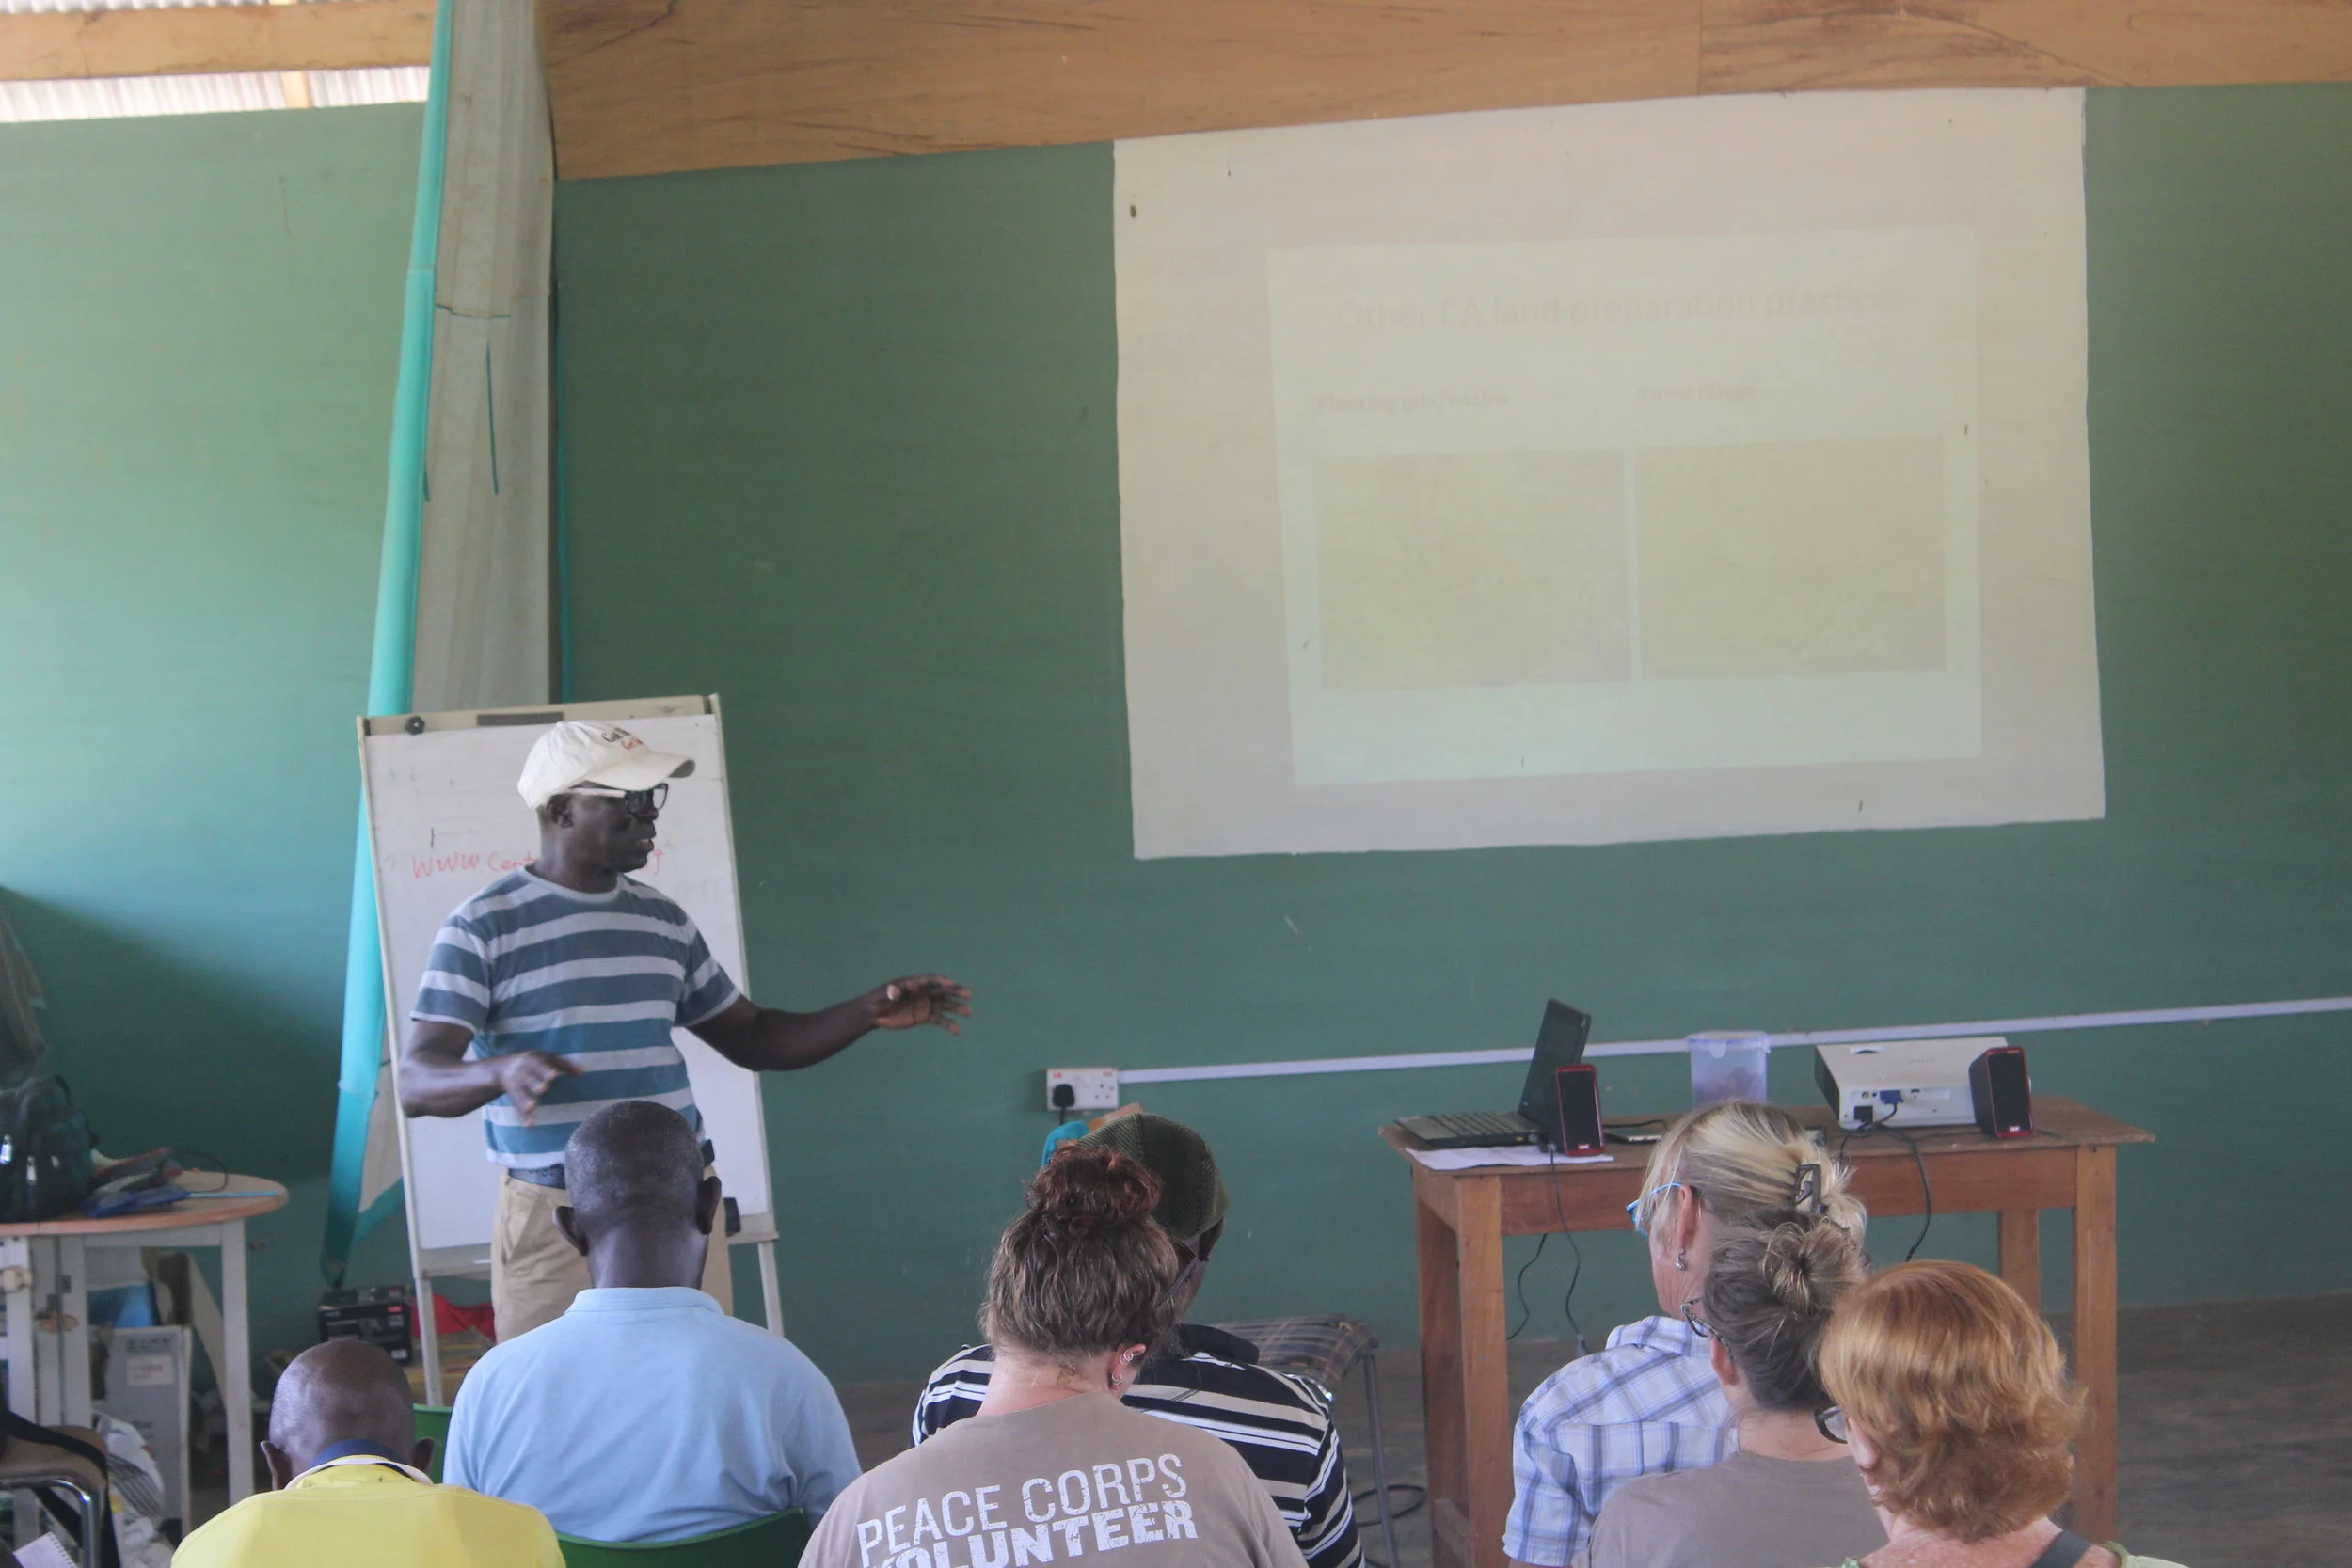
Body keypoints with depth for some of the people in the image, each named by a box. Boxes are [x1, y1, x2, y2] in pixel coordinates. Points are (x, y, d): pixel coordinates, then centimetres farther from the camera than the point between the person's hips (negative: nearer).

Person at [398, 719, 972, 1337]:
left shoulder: (664, 921, 14)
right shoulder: (482, 927, -4)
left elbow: (750, 1039, 22)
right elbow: (416, 1083, -11)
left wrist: (868, 1012, 7)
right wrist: (502, 1071, -32)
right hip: (554, 1217, -5)